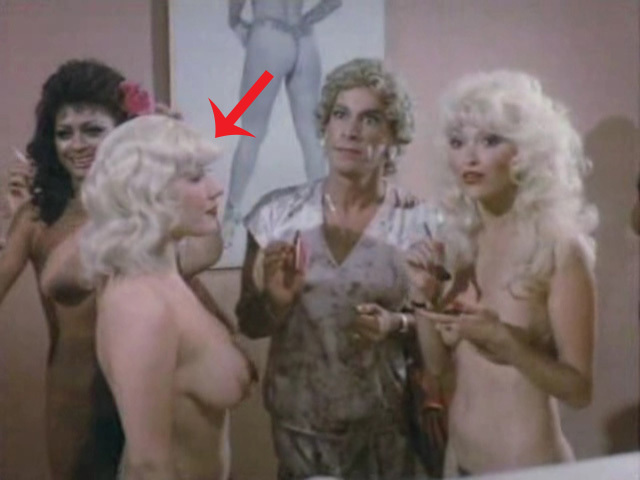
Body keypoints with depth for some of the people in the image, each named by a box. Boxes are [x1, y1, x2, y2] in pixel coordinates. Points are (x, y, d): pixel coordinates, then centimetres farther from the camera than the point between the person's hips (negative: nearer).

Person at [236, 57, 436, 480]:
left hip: (387, 425, -1)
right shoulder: (278, 213, -5)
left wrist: (396, 325, -18)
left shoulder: (420, 222, -8)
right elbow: (249, 324, 2)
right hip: (297, 422, 1)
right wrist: (277, 301, -17)